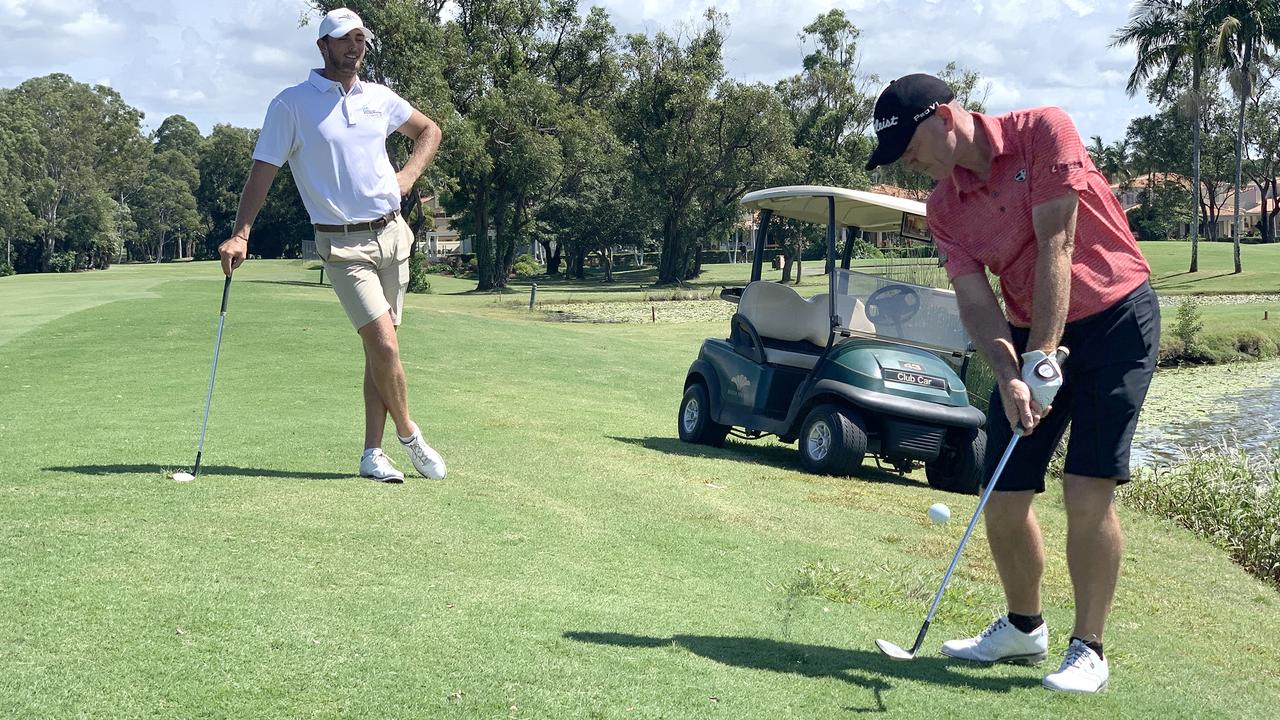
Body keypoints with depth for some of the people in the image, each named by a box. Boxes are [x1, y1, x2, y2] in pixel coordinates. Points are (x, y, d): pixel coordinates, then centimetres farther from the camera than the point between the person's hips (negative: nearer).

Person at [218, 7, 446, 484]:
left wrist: (409, 174, 8)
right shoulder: (291, 104, -4)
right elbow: (263, 171, -6)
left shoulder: (380, 98, 10)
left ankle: (372, 453, 12)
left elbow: (429, 130, 26)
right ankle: (408, 434, 6)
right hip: (342, 244, -5)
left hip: (391, 233, 5)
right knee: (384, 344, -16)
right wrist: (240, 235, -16)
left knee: (379, 348, 6)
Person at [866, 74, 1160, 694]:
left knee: (1087, 490, -13)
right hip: (1031, 331, 6)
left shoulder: (1043, 132, -15)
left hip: (1114, 316, -5)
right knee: (1004, 497, 3)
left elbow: (1056, 247, -20)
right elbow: (975, 301, -6)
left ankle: (1088, 650, -1)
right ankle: (1023, 627, 25)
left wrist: (1042, 359, -23)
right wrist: (1009, 377, -24)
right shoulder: (943, 206, 1)